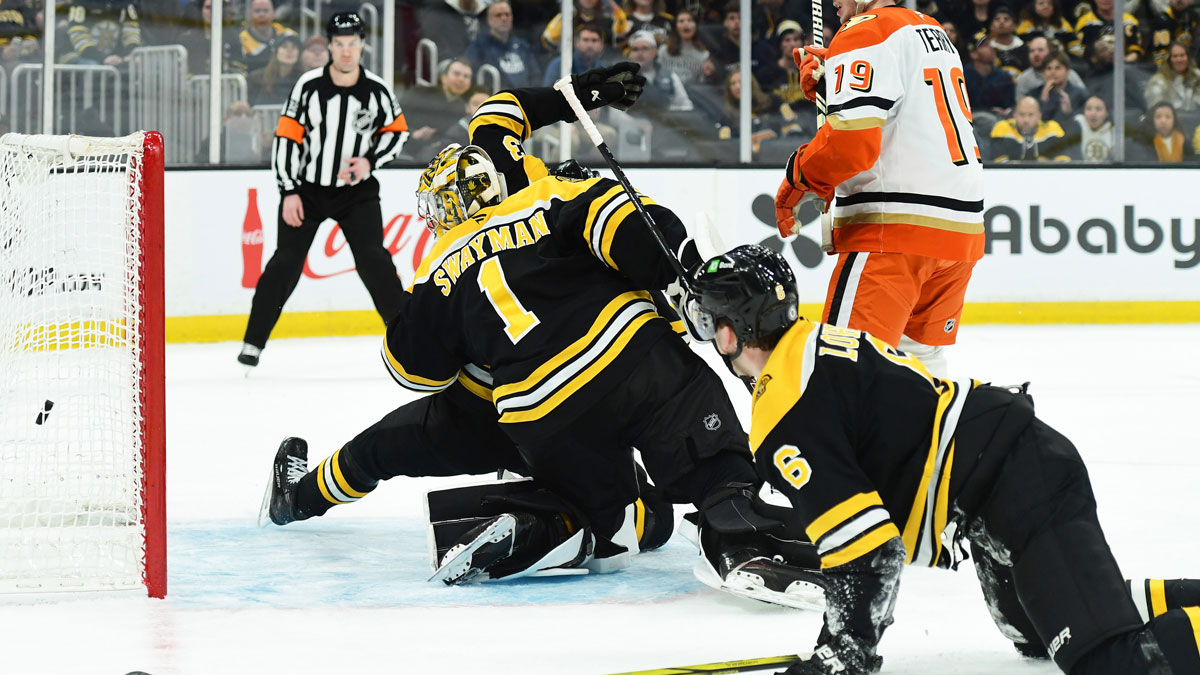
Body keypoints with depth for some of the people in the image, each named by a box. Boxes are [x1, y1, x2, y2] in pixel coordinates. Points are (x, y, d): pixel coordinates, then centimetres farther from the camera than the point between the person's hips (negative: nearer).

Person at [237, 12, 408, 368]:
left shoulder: (377, 89, -7)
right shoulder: (309, 85, -12)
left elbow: (397, 130, 7)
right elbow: (286, 138, -8)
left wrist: (370, 160, -10)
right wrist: (289, 192, -11)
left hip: (356, 191, 1)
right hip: (306, 188, -1)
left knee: (373, 260, -8)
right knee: (286, 261, -3)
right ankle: (253, 341, 3)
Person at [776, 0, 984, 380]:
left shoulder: (864, 35, -8)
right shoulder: (933, 32, 20)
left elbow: (851, 139, -20)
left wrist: (798, 181, -6)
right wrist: (829, 85, 17)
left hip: (895, 229, -9)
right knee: (919, 352, 20)